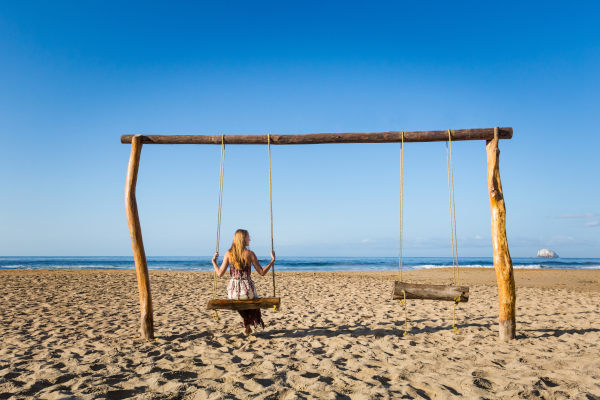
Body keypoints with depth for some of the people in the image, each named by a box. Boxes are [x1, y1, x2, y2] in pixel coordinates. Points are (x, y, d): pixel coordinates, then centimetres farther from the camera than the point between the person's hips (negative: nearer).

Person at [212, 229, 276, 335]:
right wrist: (272, 260, 6)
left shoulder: (228, 253, -1)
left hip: (233, 292, 2)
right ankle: (247, 325, 47)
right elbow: (262, 272, -4)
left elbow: (220, 274, 0)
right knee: (253, 298, 34)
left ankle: (247, 325, 49)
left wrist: (214, 261, 16)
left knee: (238, 299, 38)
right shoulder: (249, 253, -7)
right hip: (247, 290, -2)